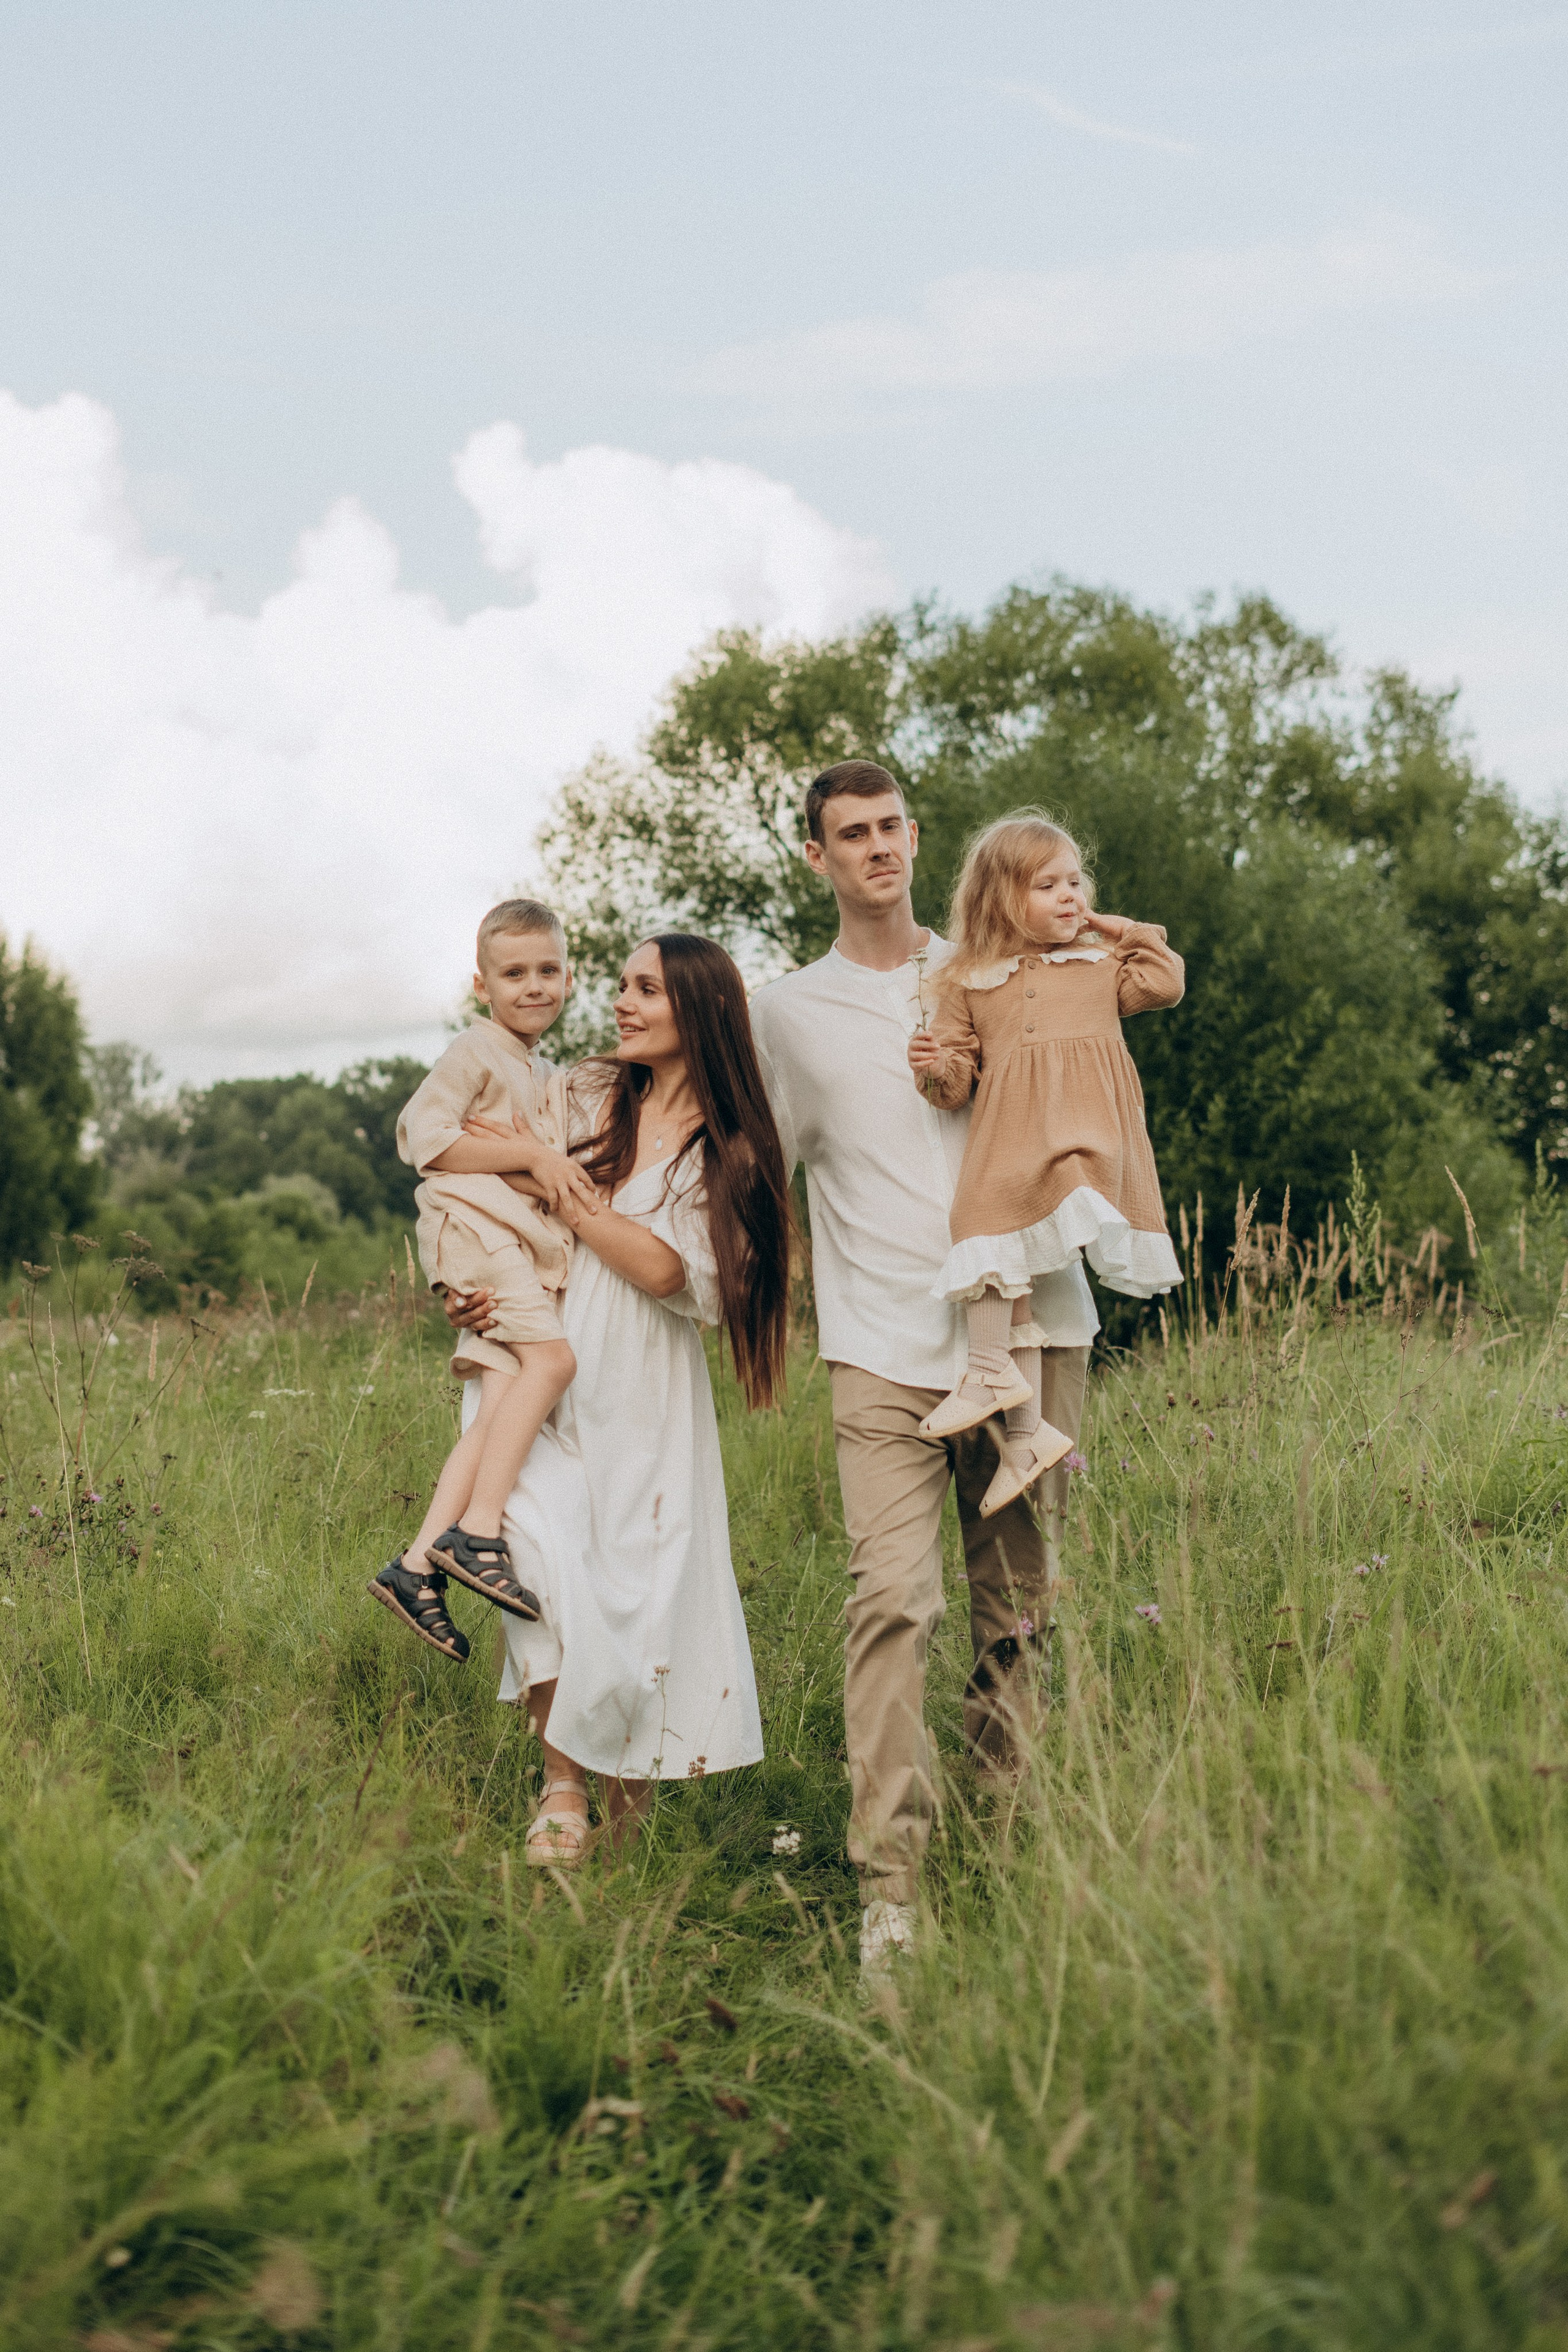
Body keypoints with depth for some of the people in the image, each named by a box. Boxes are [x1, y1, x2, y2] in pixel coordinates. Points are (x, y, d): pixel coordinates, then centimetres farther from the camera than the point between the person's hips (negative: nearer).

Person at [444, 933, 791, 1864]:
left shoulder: (730, 1151, 1)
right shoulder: (585, 1097, 8)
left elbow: (673, 1272, -12)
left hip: (649, 1395, -1)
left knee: (648, 1577, -1)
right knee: (544, 1555, -19)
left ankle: (636, 1773, 23)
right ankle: (563, 1789, -11)